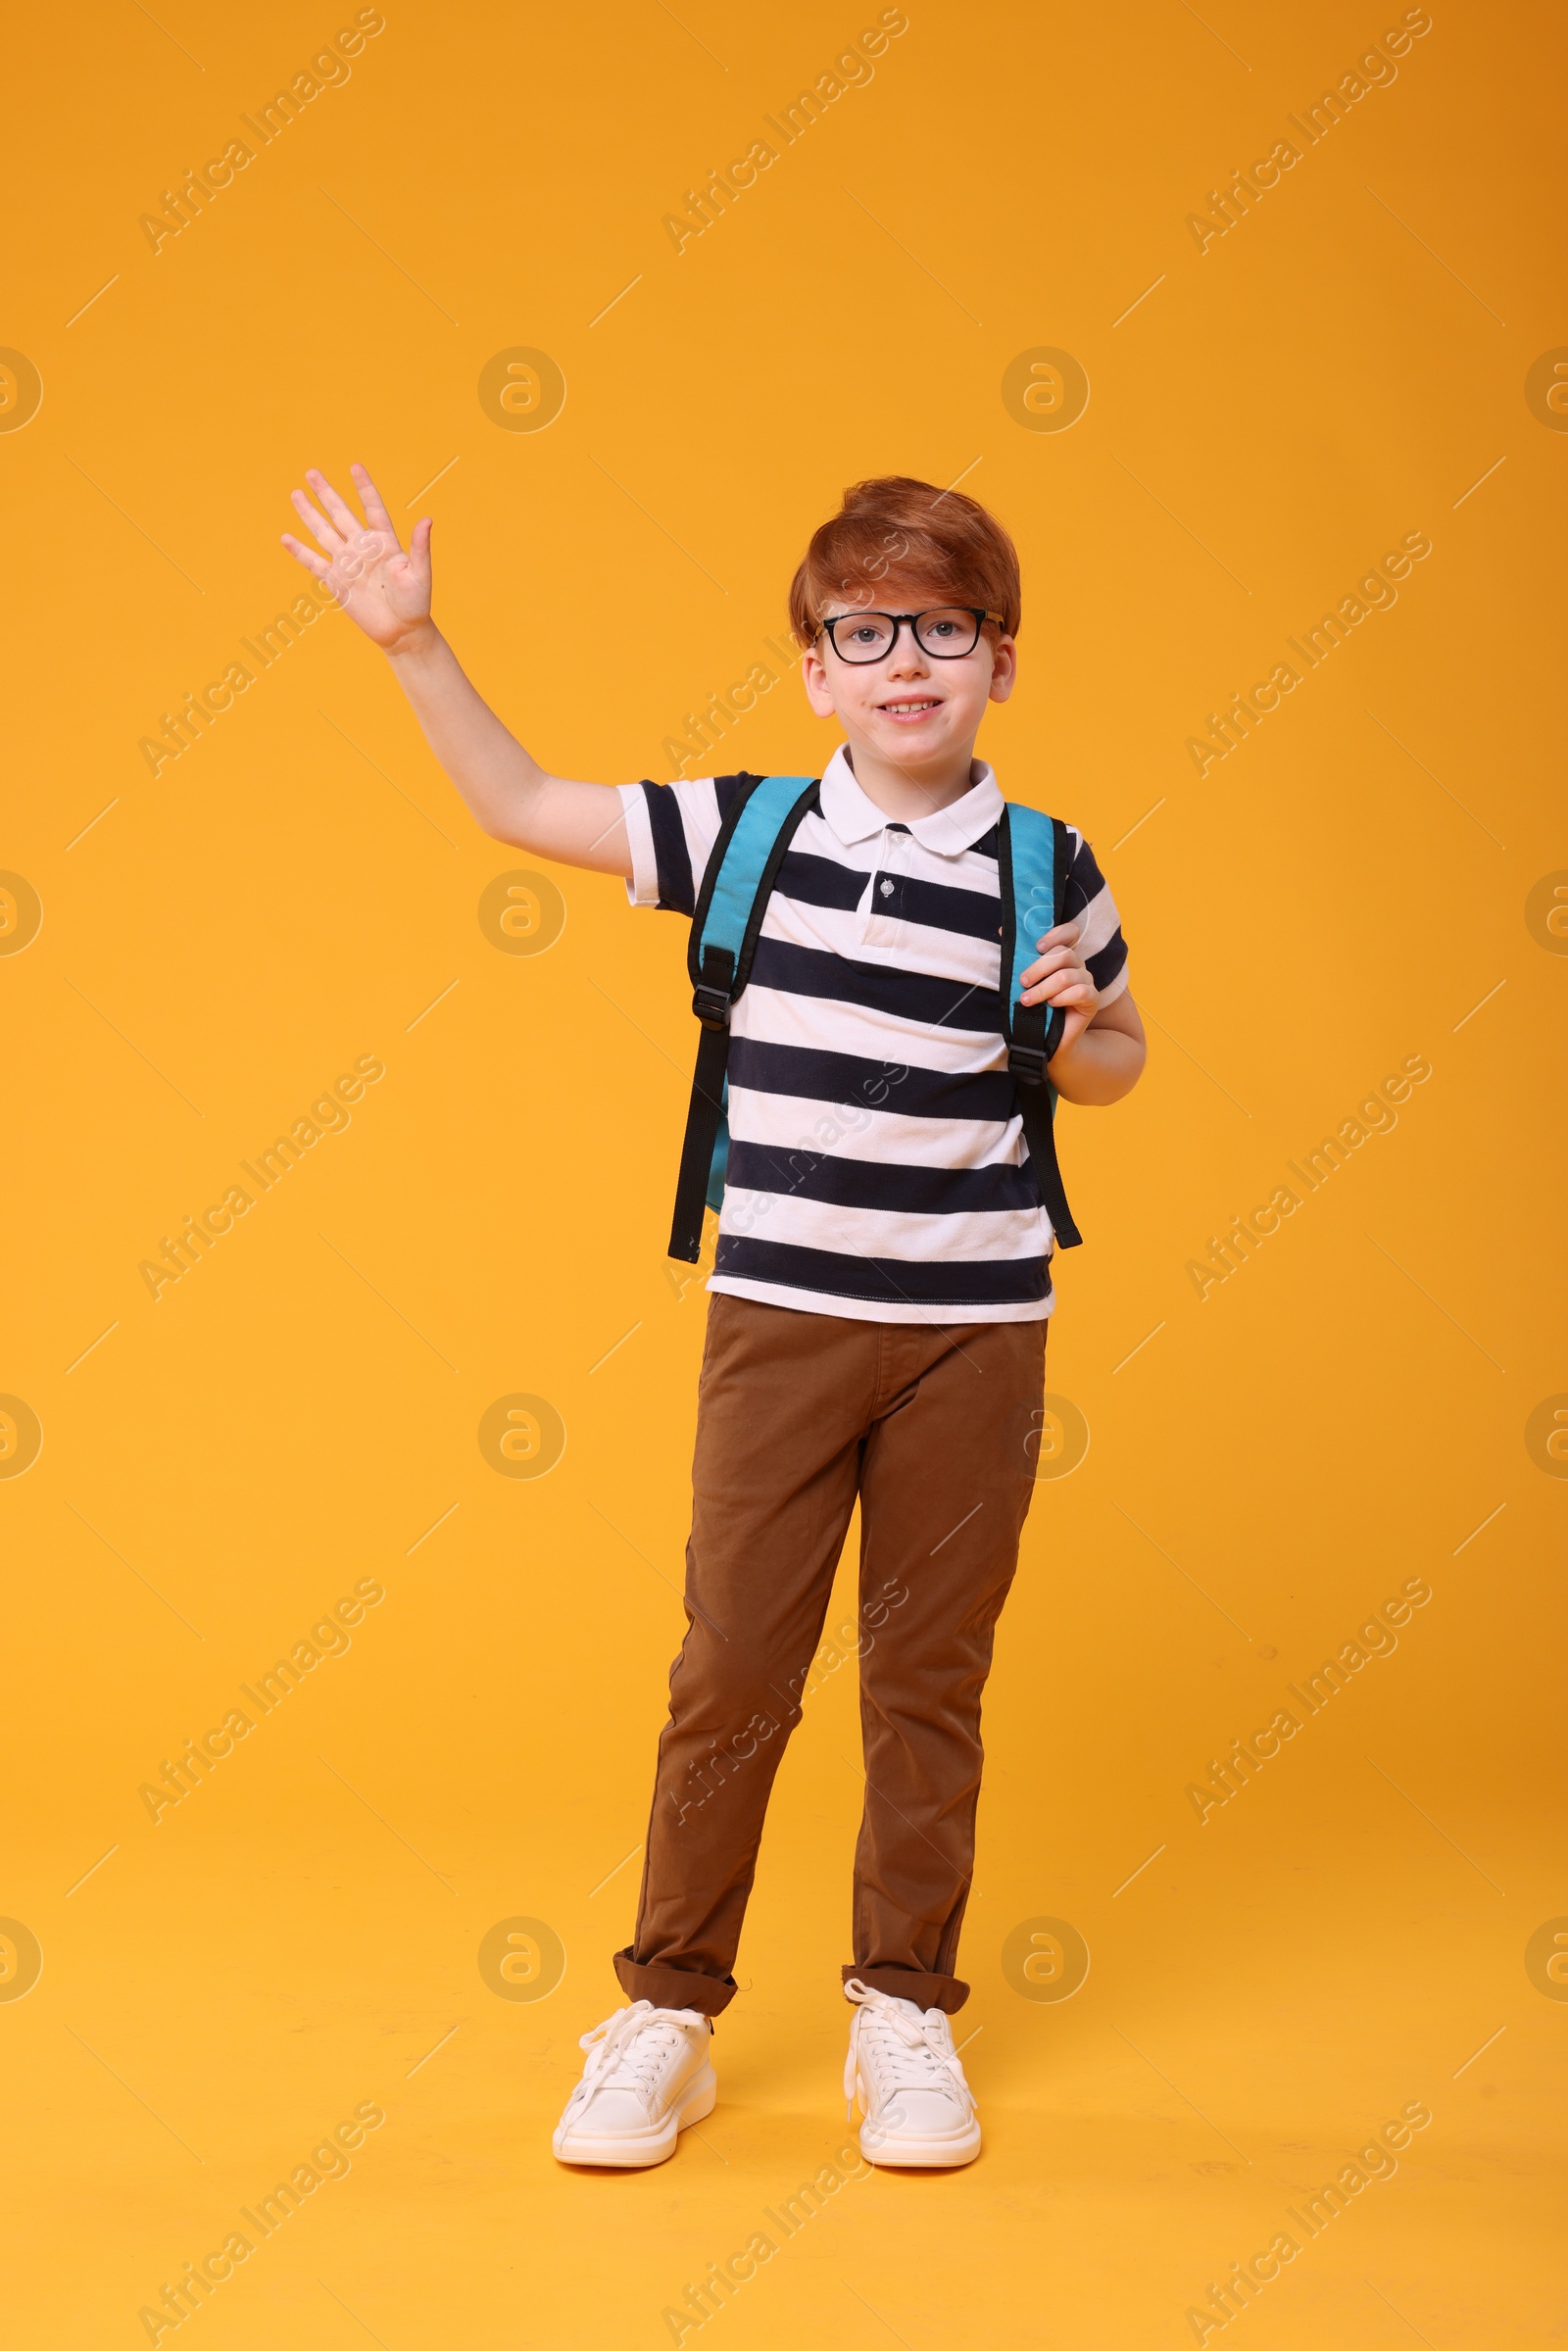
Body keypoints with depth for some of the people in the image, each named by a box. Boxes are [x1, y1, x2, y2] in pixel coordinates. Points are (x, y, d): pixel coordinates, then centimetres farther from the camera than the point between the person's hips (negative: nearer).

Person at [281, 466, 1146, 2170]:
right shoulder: (743, 830, -1)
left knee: (930, 1677, 10)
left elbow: (1116, 1062, 13)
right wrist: (414, 645, 0)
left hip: (974, 1327, 0)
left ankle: (907, 2010, 26)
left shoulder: (1045, 871, -1)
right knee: (731, 1667, 4)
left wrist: (1076, 1033, -9)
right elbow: (520, 808, 6)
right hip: (780, 1318, 0)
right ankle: (666, 2015, 20)